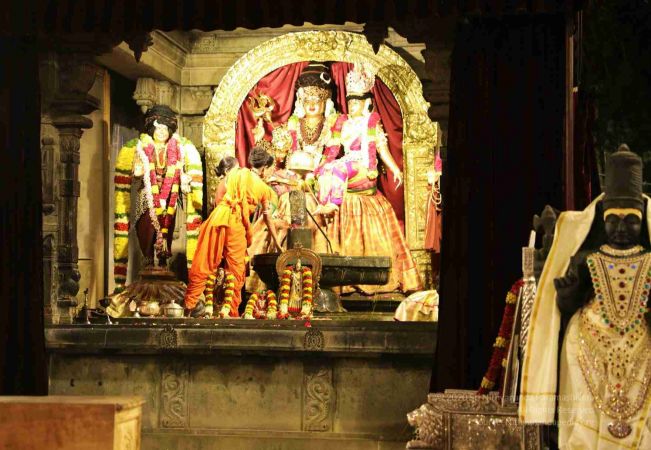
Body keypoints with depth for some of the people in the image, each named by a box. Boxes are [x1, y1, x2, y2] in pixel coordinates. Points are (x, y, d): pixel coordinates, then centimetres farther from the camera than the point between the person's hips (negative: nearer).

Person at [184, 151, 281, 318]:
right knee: (236, 270, 11)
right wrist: (277, 243, 30)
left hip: (219, 218, 1)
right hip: (238, 226, -1)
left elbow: (218, 198, 5)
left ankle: (189, 305, 7)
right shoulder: (264, 188, 13)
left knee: (203, 266, 4)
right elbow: (268, 219, 20)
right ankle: (229, 309, 5)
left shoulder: (236, 173, 12)